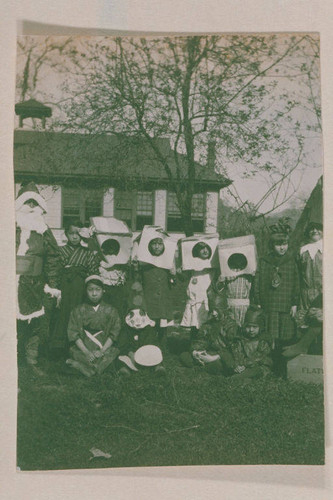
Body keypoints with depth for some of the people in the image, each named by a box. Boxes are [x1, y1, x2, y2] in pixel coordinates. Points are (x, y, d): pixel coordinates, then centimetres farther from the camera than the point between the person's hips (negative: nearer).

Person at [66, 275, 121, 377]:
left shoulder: (110, 311, 6)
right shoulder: (78, 311, 6)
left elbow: (113, 334, 3)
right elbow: (74, 334, 0)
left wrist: (102, 351, -12)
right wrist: (86, 352, -13)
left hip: (105, 348, 2)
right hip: (82, 348, -1)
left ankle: (76, 364, -14)